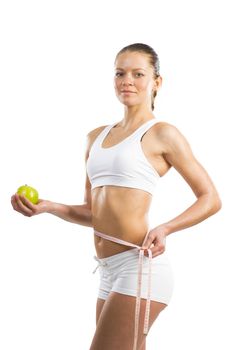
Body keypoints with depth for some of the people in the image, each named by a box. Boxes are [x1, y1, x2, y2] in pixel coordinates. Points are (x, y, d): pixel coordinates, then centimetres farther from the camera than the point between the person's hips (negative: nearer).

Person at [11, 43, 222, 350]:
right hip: (110, 273, 7)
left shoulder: (162, 134, -2)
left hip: (140, 267, -7)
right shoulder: (96, 137, 16)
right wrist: (47, 207, 4)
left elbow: (211, 199, 0)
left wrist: (164, 229, -15)